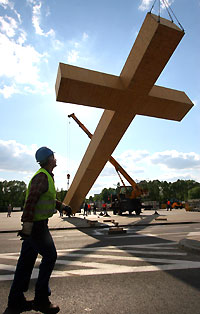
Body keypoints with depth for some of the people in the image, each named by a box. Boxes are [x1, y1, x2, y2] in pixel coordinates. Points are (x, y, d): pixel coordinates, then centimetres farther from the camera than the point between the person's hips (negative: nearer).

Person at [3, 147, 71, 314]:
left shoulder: (47, 176, 14)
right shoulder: (42, 176, -17)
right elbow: (31, 200, -25)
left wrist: (62, 206, 18)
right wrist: (27, 224, -28)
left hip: (32, 224, 9)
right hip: (36, 224, -9)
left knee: (27, 260, 14)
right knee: (50, 256, 2)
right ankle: (41, 300, 16)